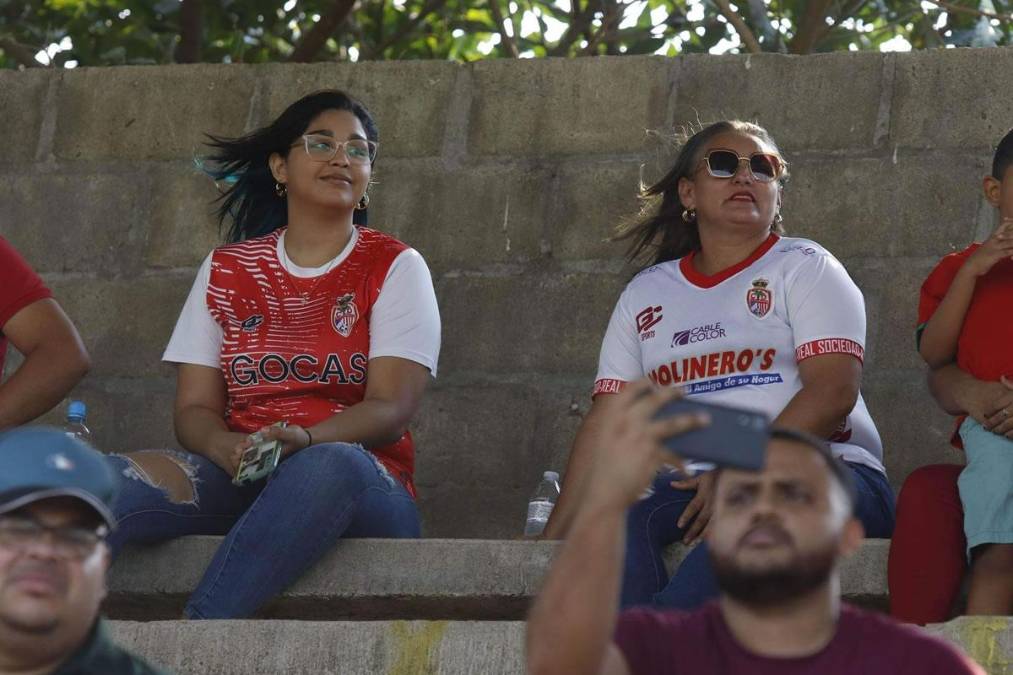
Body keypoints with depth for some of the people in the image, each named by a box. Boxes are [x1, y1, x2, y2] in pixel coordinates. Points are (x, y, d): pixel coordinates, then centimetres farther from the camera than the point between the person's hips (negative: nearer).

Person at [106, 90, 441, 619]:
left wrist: (303, 439, -24)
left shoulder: (394, 268, 9)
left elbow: (392, 408, -3)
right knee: (107, 477, -30)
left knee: (330, 466, -41)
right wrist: (229, 450, -15)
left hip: (364, 487, -2)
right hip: (236, 478, 2)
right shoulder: (226, 271, 17)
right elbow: (194, 407, 10)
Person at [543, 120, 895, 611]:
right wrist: (554, 536, 1)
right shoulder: (646, 293, 21)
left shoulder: (805, 268, 8)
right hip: (692, 484, 3)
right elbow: (606, 420, 14)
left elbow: (833, 392, -7)